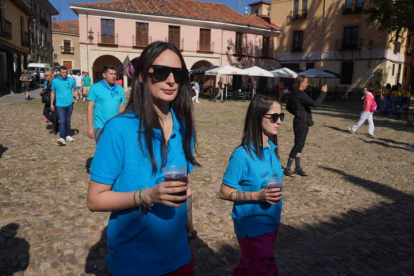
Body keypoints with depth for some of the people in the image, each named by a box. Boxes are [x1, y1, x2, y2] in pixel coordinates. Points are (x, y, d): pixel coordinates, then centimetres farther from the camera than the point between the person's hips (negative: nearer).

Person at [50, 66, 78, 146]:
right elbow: (53, 93, 6)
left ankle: (68, 135, 28)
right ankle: (62, 138, -18)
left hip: (69, 104, 2)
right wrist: (51, 104, 5)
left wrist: (76, 98, 0)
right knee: (62, 121, -12)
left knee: (68, 121, 14)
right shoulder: (55, 81, -1)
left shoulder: (71, 80, 2)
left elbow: (75, 89, 14)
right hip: (60, 105, -2)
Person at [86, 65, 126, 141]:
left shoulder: (120, 89, 8)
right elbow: (90, 107, -4)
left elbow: (122, 109, 11)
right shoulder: (95, 88, -1)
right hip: (101, 127, -3)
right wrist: (90, 127, -10)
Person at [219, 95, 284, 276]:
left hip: (271, 223, 7)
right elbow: (225, 192, -19)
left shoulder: (272, 148, -2)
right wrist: (258, 195, -27)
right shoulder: (242, 155, -23)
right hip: (252, 227, -7)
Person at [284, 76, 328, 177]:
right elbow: (315, 104, -26)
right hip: (302, 124, -10)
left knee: (299, 146, 14)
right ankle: (287, 169, 4)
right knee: (298, 146, -3)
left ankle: (298, 168, 23)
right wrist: (323, 92, -16)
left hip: (299, 122, 10)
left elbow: (288, 106, 22)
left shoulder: (295, 93, 10)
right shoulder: (300, 94, -20)